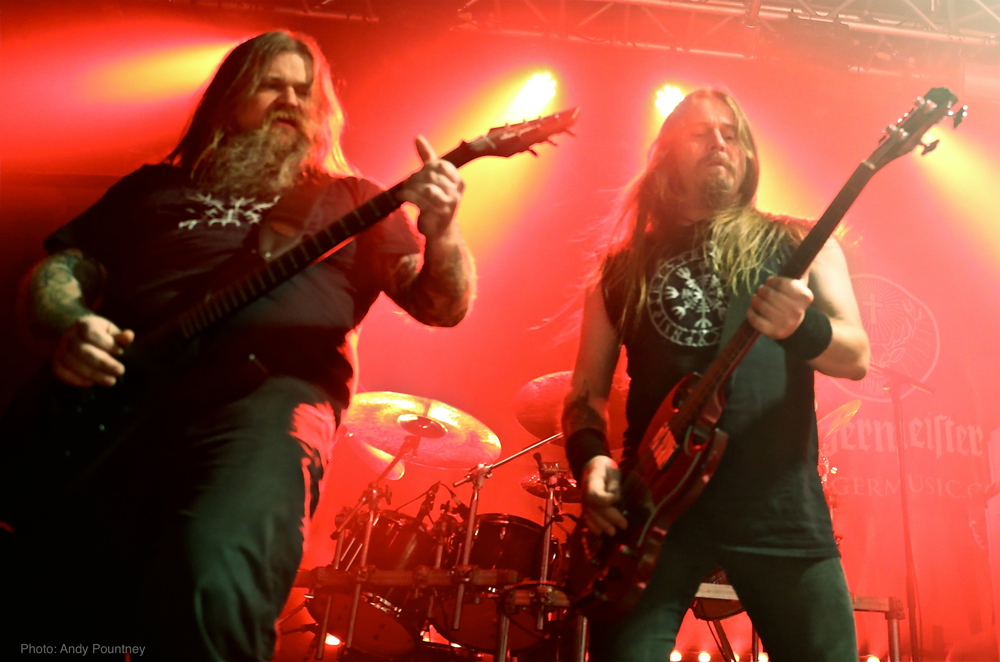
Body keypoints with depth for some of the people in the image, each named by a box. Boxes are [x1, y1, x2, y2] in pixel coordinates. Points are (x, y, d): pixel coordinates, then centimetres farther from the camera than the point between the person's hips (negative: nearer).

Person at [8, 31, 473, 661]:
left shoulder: (350, 200, 20)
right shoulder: (157, 186, 26)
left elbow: (443, 305, 12)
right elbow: (55, 272, 22)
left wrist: (440, 231, -10)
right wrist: (71, 327, -2)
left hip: (267, 393, -3)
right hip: (120, 395, 3)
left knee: (211, 588, -30)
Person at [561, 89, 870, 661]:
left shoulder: (796, 245, 10)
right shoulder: (624, 268, 14)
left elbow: (856, 357, -1)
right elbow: (587, 390, 15)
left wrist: (799, 326, -23)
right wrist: (590, 457, -6)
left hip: (781, 506, 0)